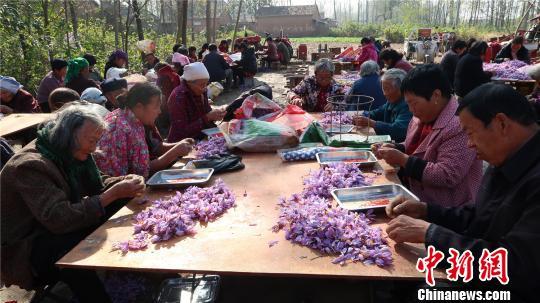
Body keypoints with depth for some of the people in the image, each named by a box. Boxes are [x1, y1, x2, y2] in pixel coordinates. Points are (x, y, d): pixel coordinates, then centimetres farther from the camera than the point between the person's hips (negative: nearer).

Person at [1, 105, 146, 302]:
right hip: (23, 248, -8)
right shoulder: (31, 165, -26)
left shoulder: (68, 153, 1)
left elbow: (95, 185, 9)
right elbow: (59, 219, -34)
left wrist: (124, 182, -13)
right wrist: (112, 194, -33)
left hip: (55, 230, 9)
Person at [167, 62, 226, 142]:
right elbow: (182, 131, -21)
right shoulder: (178, 97, -19)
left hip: (201, 138, 7)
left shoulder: (201, 92, 1)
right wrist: (207, 117, -25)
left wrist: (214, 115, -8)